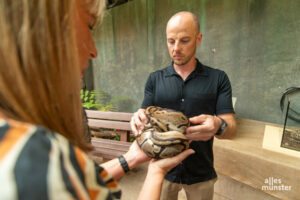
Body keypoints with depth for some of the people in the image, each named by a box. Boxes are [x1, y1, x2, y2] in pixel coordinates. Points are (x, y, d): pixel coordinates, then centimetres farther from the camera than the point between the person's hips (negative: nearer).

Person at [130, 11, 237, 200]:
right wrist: (139, 119, -26)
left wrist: (219, 126, -32)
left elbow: (231, 127, -9)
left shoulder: (218, 79, -6)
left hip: (201, 172, 0)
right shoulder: (155, 79, -2)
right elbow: (146, 118, -2)